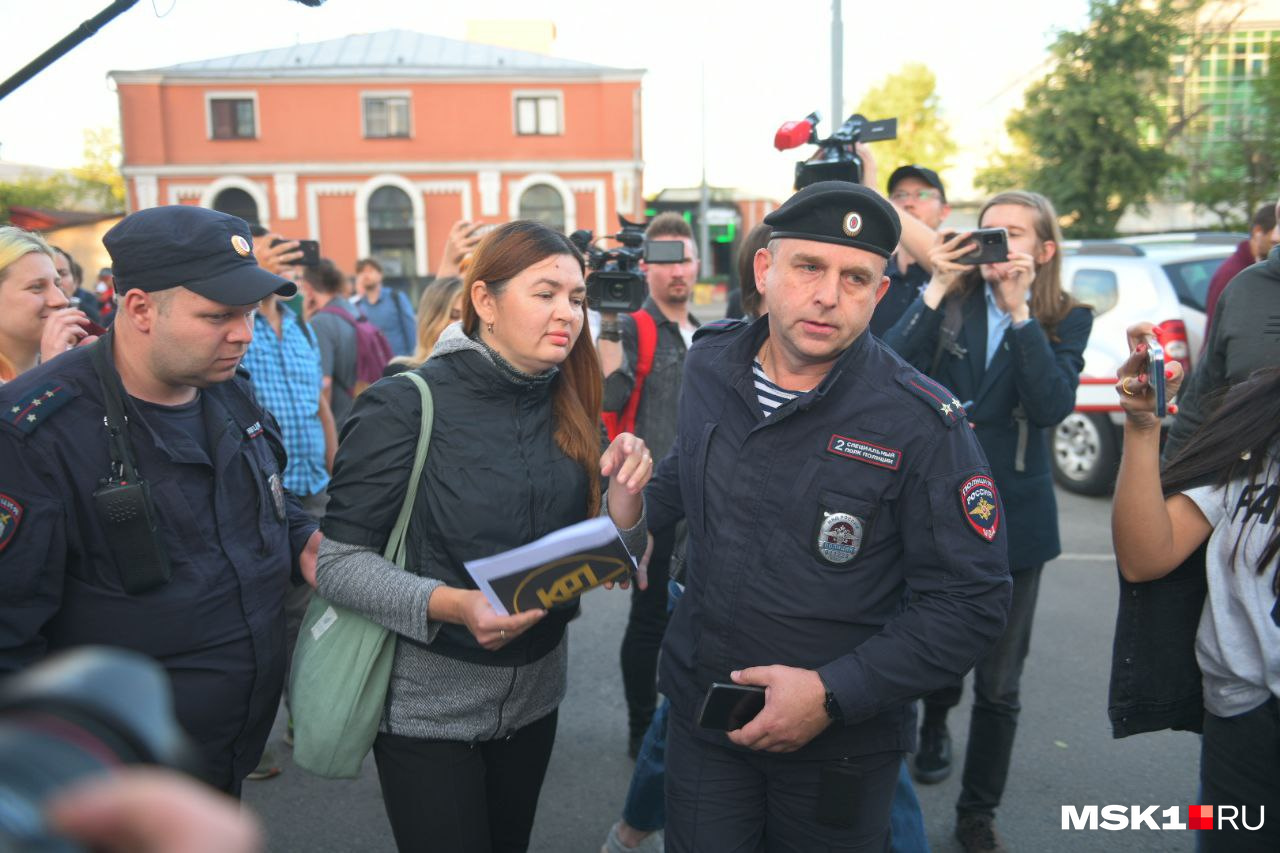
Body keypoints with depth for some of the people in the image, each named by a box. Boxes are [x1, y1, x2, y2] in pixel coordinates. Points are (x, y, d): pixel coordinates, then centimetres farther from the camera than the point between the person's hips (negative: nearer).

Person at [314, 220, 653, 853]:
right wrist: (452, 605, -30)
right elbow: (336, 562, -16)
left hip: (534, 697, 6)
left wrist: (625, 491, -18)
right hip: (428, 703, -5)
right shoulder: (407, 406, -16)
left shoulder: (570, 410, 0)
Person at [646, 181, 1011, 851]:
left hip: (843, 740, -3)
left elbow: (973, 601, -17)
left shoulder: (921, 423, -19)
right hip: (700, 708, 4)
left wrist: (833, 693, -21)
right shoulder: (709, 362, -4)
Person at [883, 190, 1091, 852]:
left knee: (999, 684, 9)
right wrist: (937, 291, -17)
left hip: (1012, 516, 0)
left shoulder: (1066, 320, 1)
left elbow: (1052, 406, -16)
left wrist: (1018, 309, -18)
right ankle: (935, 724, 47)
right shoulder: (949, 301, 0)